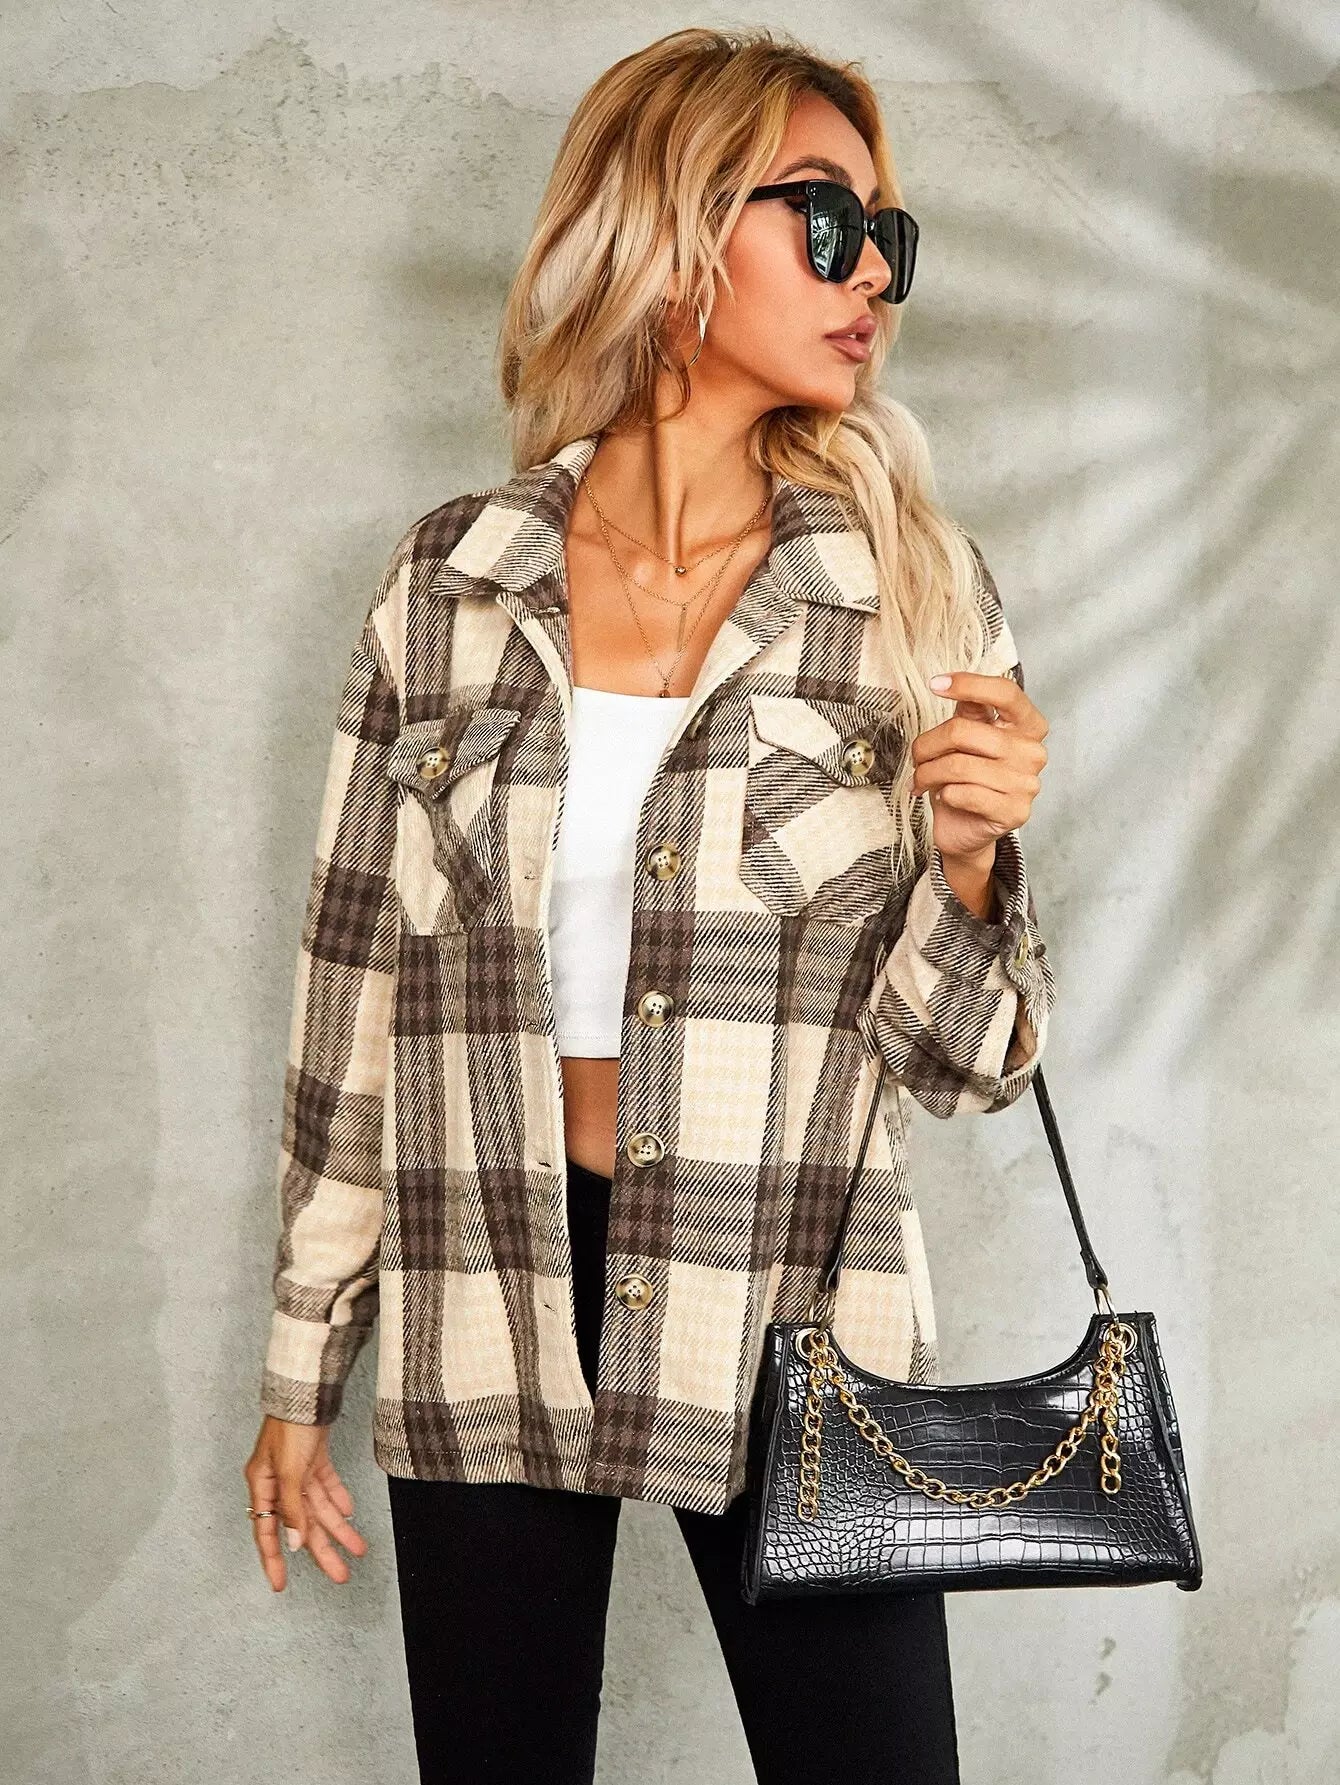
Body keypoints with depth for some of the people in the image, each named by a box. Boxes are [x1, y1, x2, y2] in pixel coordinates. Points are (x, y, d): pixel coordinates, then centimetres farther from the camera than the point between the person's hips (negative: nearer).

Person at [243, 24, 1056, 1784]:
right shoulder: (448, 584, -2)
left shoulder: (916, 598, -3)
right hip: (481, 1316, 1)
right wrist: (300, 1370, 7)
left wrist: (967, 863, -20)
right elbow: (359, 989, 4)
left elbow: (958, 1059, 1)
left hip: (792, 1320, 0)